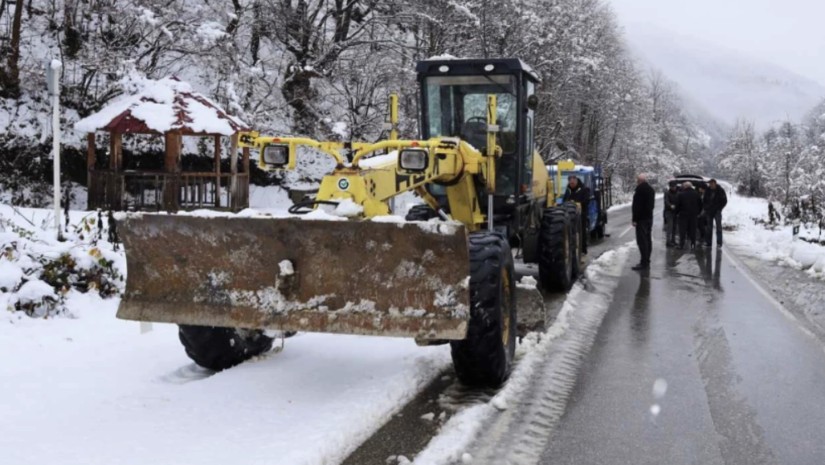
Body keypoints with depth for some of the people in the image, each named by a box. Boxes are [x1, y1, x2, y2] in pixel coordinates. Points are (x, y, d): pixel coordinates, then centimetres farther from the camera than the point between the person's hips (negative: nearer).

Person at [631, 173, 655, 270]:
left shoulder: (640, 189, -14)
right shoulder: (651, 190, 16)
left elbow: (636, 205, -19)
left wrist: (635, 219, -17)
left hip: (641, 218, -10)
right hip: (649, 217, 10)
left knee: (642, 240, -10)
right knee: (648, 239, 12)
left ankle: (644, 263, -13)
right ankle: (647, 261, 16)